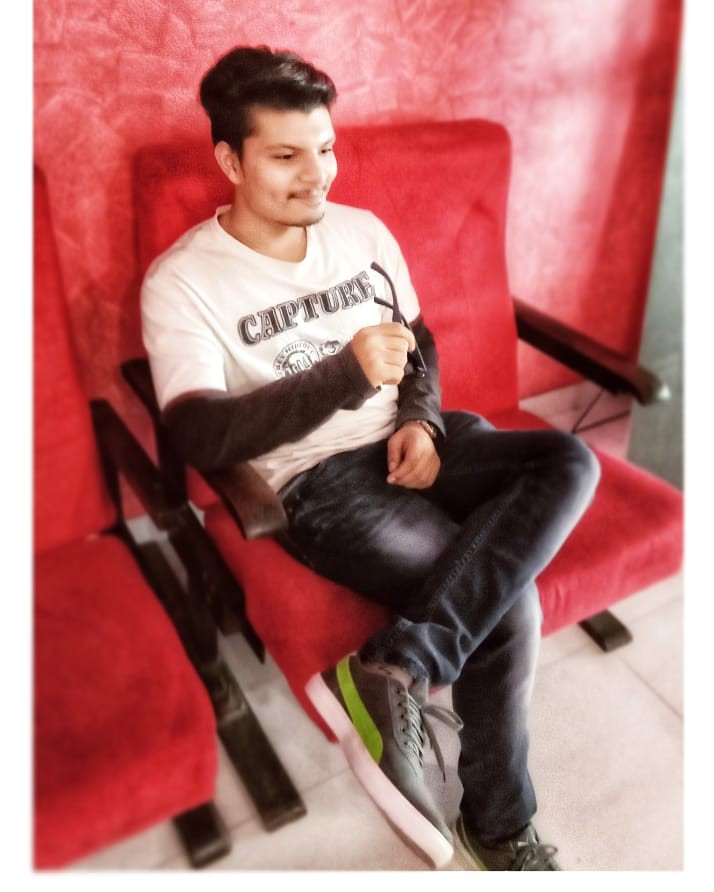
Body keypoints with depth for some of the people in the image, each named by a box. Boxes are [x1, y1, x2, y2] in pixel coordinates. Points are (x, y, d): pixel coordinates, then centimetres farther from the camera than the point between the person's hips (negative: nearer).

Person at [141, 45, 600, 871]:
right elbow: (202, 437, -18)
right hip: (319, 480, -6)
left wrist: (420, 419, -4)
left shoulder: (363, 231, 8)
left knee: (570, 463, -19)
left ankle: (390, 671, -21)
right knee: (506, 602, -20)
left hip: (412, 443, 7)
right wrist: (344, 374, -30)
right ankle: (497, 823, 2)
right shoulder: (181, 281, -9)